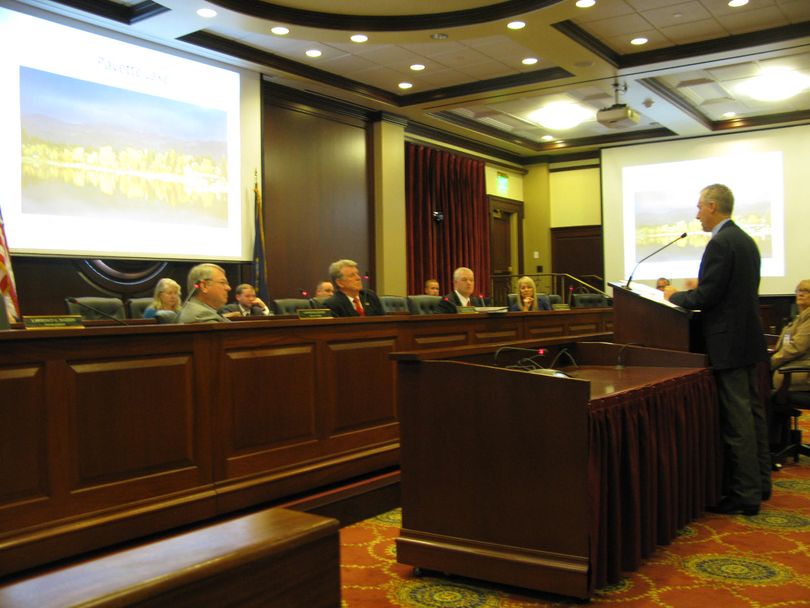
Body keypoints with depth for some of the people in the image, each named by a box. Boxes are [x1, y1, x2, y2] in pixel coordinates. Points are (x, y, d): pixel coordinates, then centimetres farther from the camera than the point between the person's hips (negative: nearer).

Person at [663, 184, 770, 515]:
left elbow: (707, 296, -20)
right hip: (748, 337, 10)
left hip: (729, 342, -10)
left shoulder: (720, 243, -17)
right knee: (752, 411, 16)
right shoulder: (745, 240, 13)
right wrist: (698, 290, 18)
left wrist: (676, 296, -3)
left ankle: (745, 494, 3)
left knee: (736, 418, -4)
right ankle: (759, 483, 26)